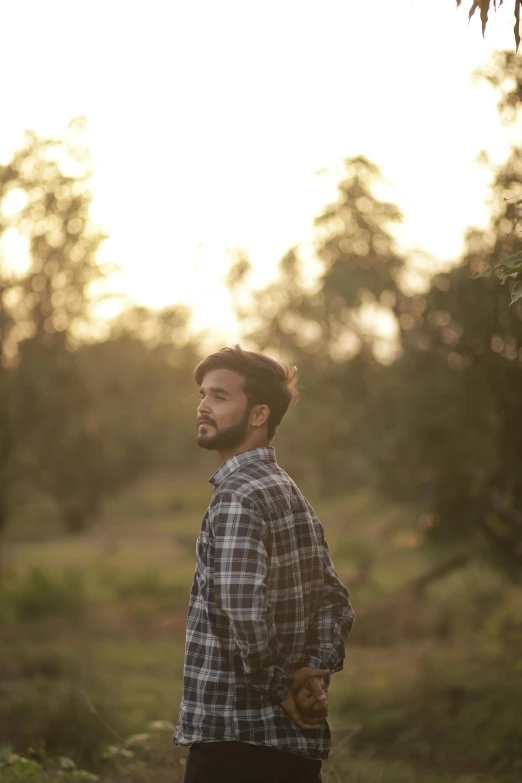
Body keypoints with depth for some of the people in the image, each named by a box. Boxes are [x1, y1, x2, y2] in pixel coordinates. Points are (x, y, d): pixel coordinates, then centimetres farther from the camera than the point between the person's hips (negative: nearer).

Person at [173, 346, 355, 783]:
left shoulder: (238, 496, -14)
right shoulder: (291, 493, 14)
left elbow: (244, 610, -27)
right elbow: (336, 604, 18)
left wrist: (279, 687, -15)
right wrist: (315, 674, 4)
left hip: (236, 735, -9)